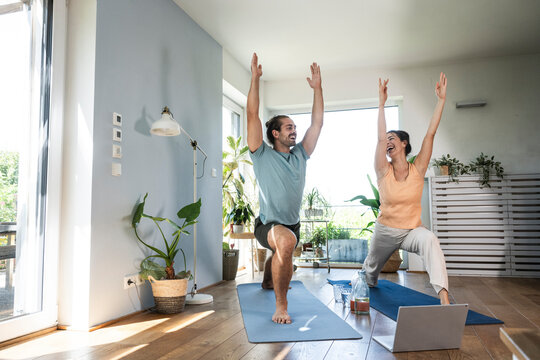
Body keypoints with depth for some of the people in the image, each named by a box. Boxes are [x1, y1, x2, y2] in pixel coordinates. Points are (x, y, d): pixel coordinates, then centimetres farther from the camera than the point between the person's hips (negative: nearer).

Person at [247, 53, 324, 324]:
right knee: (285, 241, -39)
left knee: (280, 258, 31)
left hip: (293, 224, 7)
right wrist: (255, 79, -17)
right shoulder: (262, 155, -9)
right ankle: (281, 305, -25)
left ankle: (268, 282, 67)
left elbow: (317, 122, 6)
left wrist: (317, 87, 6)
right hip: (268, 223, -6)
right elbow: (252, 115, -16)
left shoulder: (300, 155, 5)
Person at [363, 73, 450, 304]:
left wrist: (441, 100, -19)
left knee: (430, 240, -37)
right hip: (385, 231, 1)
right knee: (371, 268, 23)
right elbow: (380, 138, -22)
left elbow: (430, 134, -15)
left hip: (412, 231, -1)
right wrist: (382, 103, -25)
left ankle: (444, 297, -41)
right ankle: (368, 284, 62)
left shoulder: (417, 169, -8)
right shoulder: (383, 171, -10)